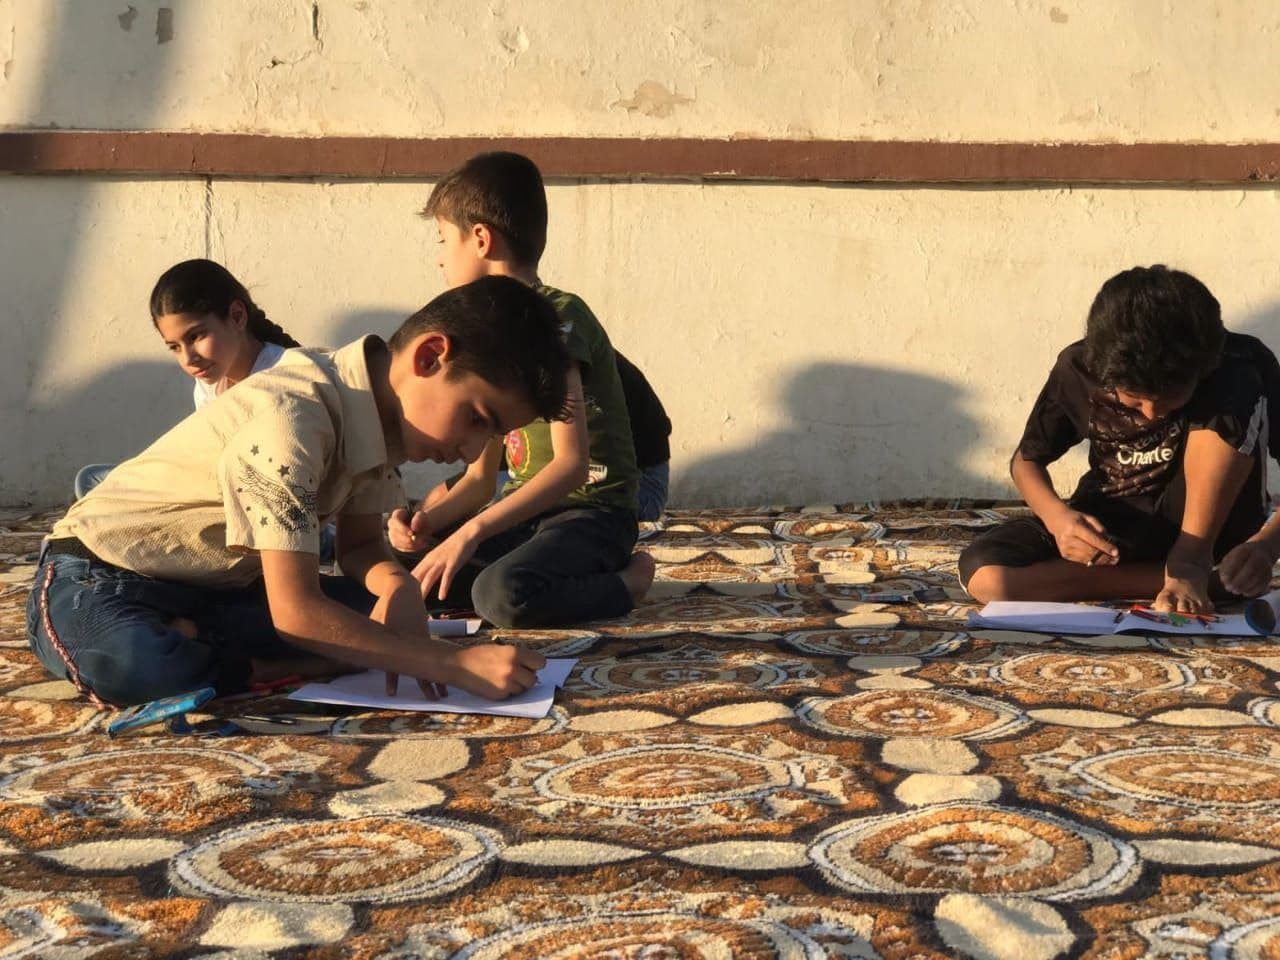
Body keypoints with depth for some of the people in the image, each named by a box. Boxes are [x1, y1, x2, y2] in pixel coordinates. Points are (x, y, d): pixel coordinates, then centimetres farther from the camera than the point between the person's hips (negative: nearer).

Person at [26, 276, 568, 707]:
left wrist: (397, 583, -18)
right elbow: (296, 612, -33)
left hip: (217, 589, 9)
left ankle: (186, 642, -4)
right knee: (134, 669, -41)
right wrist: (456, 663, -34)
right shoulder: (292, 419, -31)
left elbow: (359, 545, 6)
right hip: (100, 581, -8)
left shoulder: (379, 411, -6)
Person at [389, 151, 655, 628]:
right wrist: (429, 521, -9)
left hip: (592, 513, -7)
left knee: (501, 595, -35)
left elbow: (572, 463, -25)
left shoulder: (557, 317, -14)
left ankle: (626, 581, -9)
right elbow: (481, 476, 12)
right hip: (528, 511, 8)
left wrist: (472, 531, -30)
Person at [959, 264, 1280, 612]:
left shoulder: (1240, 365, -21)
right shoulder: (1079, 369, -16)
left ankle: (1189, 561, -24)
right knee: (985, 577, -29)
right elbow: (1027, 459, -1)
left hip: (1208, 519, -2)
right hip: (1114, 521, 3)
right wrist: (1056, 515, -23)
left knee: (1238, 389, -30)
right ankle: (1198, 581, -20)